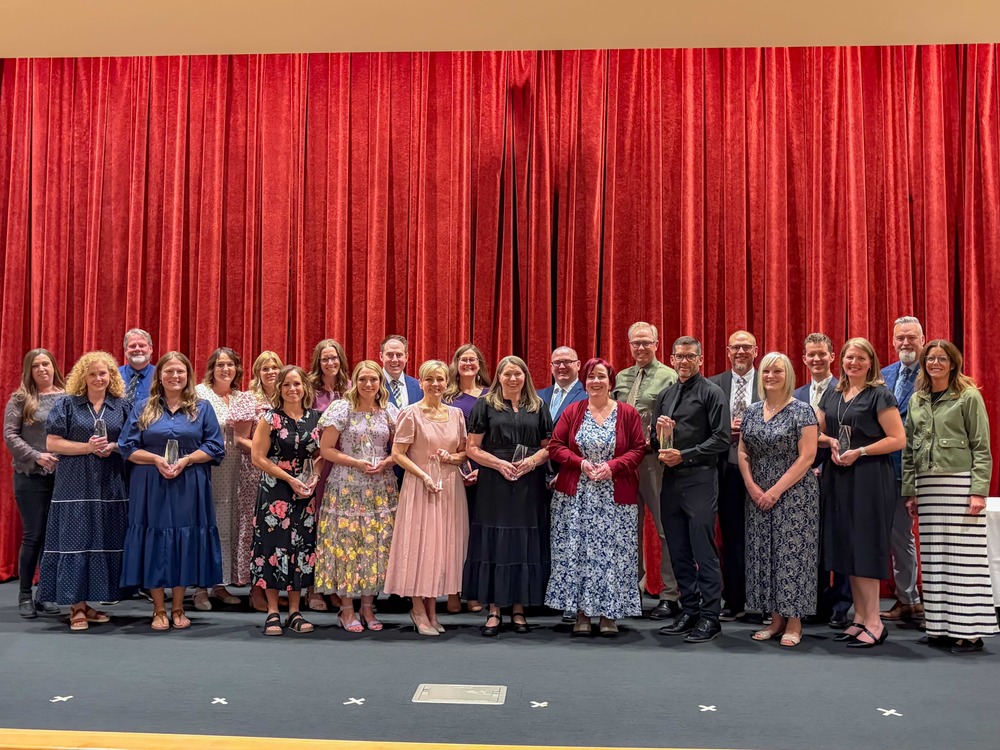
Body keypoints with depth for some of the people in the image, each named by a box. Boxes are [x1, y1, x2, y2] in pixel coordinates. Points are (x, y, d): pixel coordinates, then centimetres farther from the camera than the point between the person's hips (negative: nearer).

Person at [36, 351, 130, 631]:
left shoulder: (122, 406, 9)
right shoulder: (67, 404, 2)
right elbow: (52, 443, -2)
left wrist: (114, 447, -9)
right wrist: (87, 447, -14)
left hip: (110, 486, 3)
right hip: (75, 485, -3)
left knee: (105, 542, 4)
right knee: (75, 540, -4)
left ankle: (91, 601, 15)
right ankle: (76, 605, 2)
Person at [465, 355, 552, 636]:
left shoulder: (538, 407, 11)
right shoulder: (485, 405, 5)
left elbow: (548, 446, 10)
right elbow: (473, 448, 1)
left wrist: (532, 461, -10)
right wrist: (499, 463, -14)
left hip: (529, 487, 2)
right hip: (494, 486, -2)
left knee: (525, 545, 3)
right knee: (493, 544, -1)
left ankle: (518, 608, 13)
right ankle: (494, 611, 6)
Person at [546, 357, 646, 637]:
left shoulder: (628, 413, 3)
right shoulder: (572, 411, 5)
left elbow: (639, 449, -1)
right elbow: (555, 446, 2)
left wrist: (613, 466, -15)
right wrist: (580, 463, -13)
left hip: (615, 498, -1)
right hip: (576, 497, 1)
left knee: (612, 552, 0)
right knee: (577, 552, 1)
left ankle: (609, 614, 11)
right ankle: (582, 612, 11)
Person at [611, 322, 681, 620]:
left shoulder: (669, 377, -3)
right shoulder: (621, 378, 15)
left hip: (655, 459, -6)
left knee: (666, 528, -1)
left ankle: (670, 596, 6)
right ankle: (633, 588, 26)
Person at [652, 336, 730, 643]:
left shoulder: (712, 393, -2)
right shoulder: (665, 396, 16)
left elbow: (721, 439, -9)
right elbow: (655, 442, 20)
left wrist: (684, 455, -14)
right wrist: (659, 433, -3)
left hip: (700, 478, -6)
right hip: (670, 479, 6)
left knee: (704, 550, -6)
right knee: (678, 551, 9)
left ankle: (710, 616, 1)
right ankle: (689, 611, 18)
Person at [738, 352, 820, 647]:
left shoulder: (802, 411, -6)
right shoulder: (752, 411, 9)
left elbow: (807, 457, -12)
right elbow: (743, 452, 10)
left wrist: (777, 490, -15)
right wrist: (752, 487, -4)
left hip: (794, 494, -5)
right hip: (758, 495, 5)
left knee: (792, 553, -3)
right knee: (764, 553, 7)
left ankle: (794, 622, 7)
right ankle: (776, 619, 17)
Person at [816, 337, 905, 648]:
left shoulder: (879, 395, -5)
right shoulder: (831, 395, 13)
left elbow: (898, 439, -11)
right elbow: (816, 433, 17)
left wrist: (860, 451, -17)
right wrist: (830, 442, -4)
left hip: (869, 478, -6)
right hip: (838, 479, 6)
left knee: (865, 547, -5)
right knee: (846, 548, 8)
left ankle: (874, 623, 4)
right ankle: (859, 618, 17)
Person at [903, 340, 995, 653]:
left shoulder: (969, 397, 0)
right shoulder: (916, 400, 14)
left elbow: (982, 448, -5)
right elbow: (908, 450, 14)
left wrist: (979, 491, -13)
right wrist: (910, 492, 9)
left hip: (960, 483, -5)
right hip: (927, 486, 5)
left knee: (964, 554, -4)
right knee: (933, 555, 5)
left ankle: (969, 630, 2)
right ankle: (941, 627, 12)